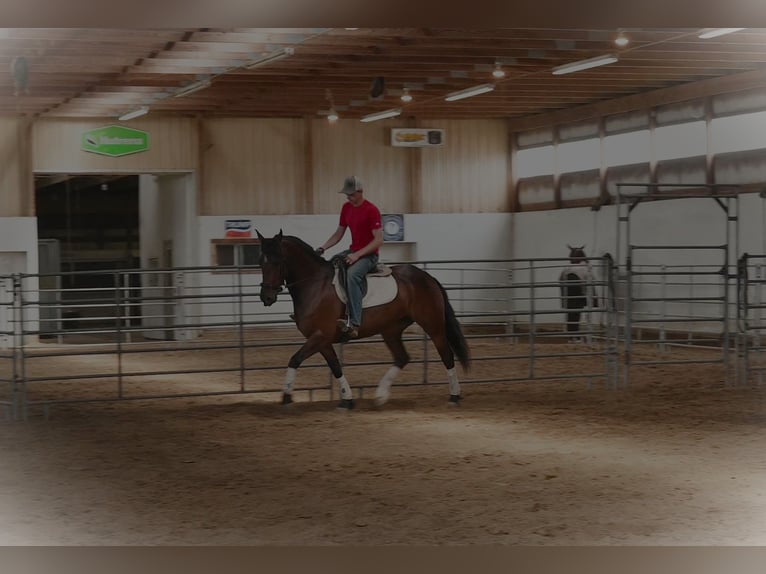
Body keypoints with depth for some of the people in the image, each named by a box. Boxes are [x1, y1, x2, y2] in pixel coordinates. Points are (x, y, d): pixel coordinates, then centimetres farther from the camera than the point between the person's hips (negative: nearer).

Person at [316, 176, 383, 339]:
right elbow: (338, 234, 15)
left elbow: (379, 240, -18)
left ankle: (354, 324, -41)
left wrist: (357, 255, -25)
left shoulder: (371, 210, -15)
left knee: (352, 275, -35)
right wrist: (323, 247, -2)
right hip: (353, 252, 9)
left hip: (369, 254, -9)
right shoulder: (346, 208, 9)